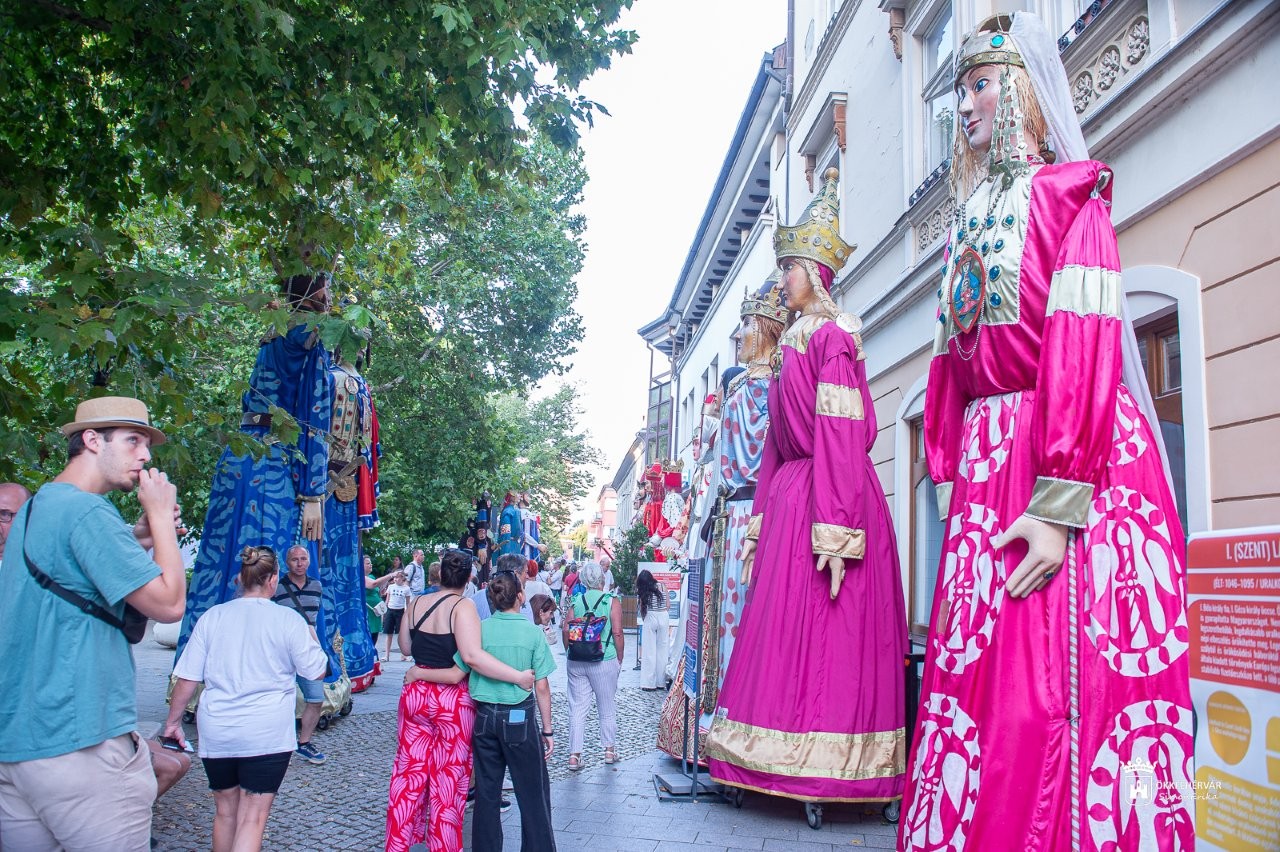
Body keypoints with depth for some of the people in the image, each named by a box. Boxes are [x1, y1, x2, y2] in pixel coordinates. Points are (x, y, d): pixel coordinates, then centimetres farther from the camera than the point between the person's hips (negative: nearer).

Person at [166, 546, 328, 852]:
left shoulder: (212, 616, 1)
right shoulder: (288, 619, -7)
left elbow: (186, 678, 1)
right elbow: (317, 671, -1)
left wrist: (173, 721, 13)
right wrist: (312, 636, 16)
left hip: (216, 731, 4)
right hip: (267, 734, -3)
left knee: (225, 810, 20)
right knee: (252, 818, 0)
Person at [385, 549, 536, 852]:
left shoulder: (416, 603, 0)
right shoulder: (463, 607, -18)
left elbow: (405, 647, 12)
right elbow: (472, 656, -32)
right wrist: (518, 676, -30)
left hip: (415, 695, 5)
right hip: (452, 701, -5)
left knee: (409, 771, 16)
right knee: (448, 779, 9)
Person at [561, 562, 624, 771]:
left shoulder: (576, 602, 3)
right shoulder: (611, 602, -5)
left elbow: (565, 631, 0)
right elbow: (617, 633, -9)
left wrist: (572, 652, 12)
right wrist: (619, 659, 2)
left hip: (576, 662, 2)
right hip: (604, 661, -2)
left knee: (577, 708, 7)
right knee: (607, 708, 13)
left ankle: (574, 754, 6)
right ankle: (609, 749, 24)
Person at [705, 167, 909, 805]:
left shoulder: (831, 334, -7)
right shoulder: (796, 340, 19)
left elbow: (840, 435, -17)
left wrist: (834, 531, -23)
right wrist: (761, 518, 16)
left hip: (828, 494, -9)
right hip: (787, 497, 9)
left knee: (827, 636, -4)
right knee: (784, 630, 9)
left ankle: (822, 771, 4)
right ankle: (794, 774, 18)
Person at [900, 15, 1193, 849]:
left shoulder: (1067, 193, 1)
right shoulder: (970, 223, 22)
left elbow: (1084, 343, -12)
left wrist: (1057, 501, -21)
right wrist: (949, 477, 9)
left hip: (1078, 468, -6)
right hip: (987, 467, 7)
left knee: (1072, 683, -8)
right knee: (980, 681, 4)